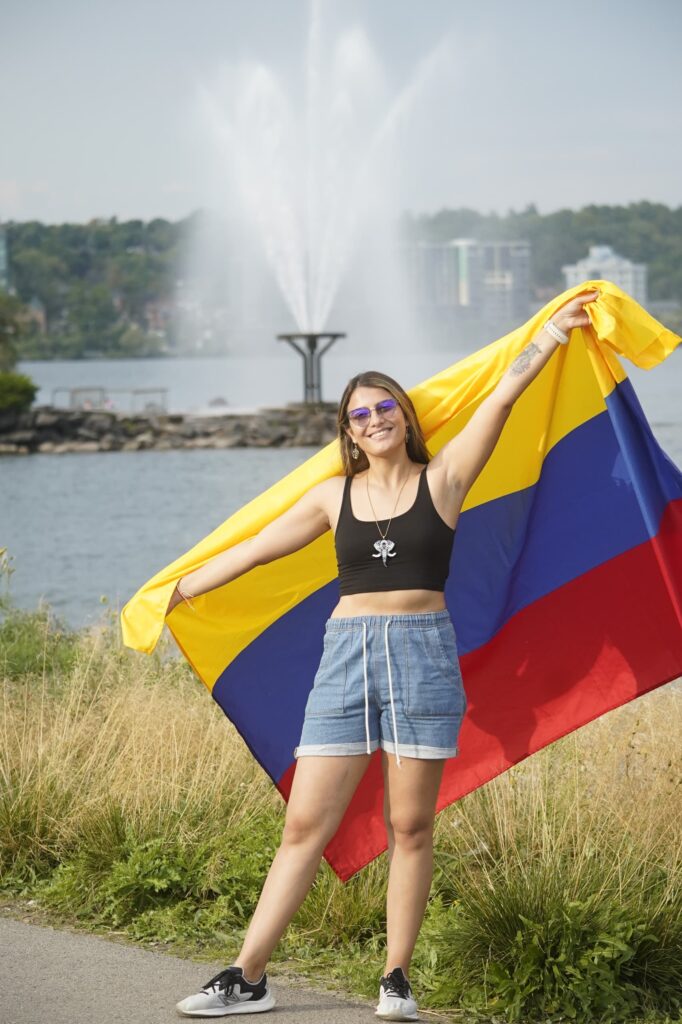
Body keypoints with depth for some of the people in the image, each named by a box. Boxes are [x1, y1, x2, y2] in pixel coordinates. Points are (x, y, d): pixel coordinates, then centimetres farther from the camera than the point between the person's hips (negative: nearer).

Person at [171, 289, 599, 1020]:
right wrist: (175, 593, 19)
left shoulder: (442, 480, 5)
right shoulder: (335, 496, 12)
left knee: (411, 826, 2)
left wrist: (553, 333, -13)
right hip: (348, 654, 2)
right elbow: (254, 550, 18)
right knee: (305, 824, -1)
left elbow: (503, 395, -5)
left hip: (423, 656, -2)